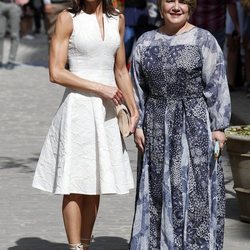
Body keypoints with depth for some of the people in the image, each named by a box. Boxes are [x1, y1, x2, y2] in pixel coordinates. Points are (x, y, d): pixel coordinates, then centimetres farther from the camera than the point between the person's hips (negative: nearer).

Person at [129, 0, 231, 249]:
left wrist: (218, 127, -9)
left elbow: (216, 87, -6)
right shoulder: (146, 42, 8)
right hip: (157, 128, 4)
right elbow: (139, 88, 12)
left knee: (195, 187, -1)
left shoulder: (204, 41, -4)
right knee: (158, 188, 9)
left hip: (195, 125, -4)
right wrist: (137, 125, 6)